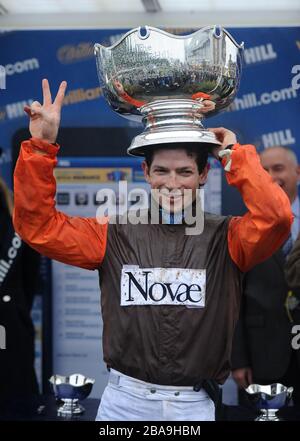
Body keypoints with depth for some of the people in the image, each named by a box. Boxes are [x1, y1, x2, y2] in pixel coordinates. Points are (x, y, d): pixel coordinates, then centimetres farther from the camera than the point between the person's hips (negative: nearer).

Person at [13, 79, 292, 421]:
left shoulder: (225, 238, 0)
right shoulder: (117, 234, 4)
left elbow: (276, 216, -18)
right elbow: (37, 224, 2)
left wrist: (234, 155, -7)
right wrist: (41, 146, -7)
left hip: (195, 406, -1)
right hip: (124, 401, 1)